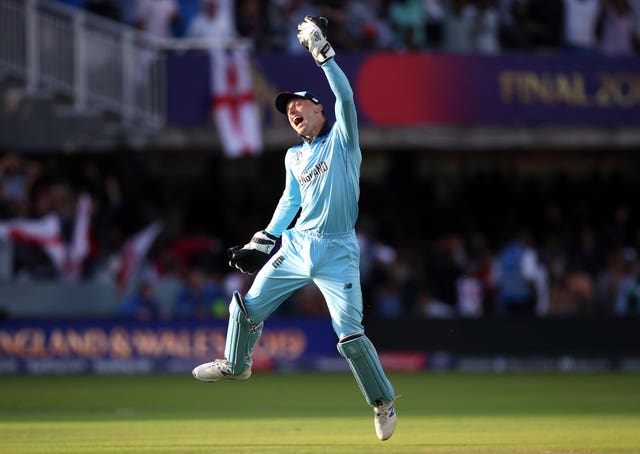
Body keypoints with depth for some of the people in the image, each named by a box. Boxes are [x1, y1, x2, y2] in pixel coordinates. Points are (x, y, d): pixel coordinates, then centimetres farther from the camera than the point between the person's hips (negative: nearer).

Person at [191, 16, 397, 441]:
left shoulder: (341, 139, -3)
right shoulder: (294, 156, 14)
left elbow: (345, 97, -19)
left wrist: (323, 52, -22)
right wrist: (264, 239, 19)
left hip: (337, 253, -6)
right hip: (296, 246, 6)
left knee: (350, 334, -14)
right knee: (248, 307, 8)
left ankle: (383, 402, 3)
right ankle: (236, 365, 36)